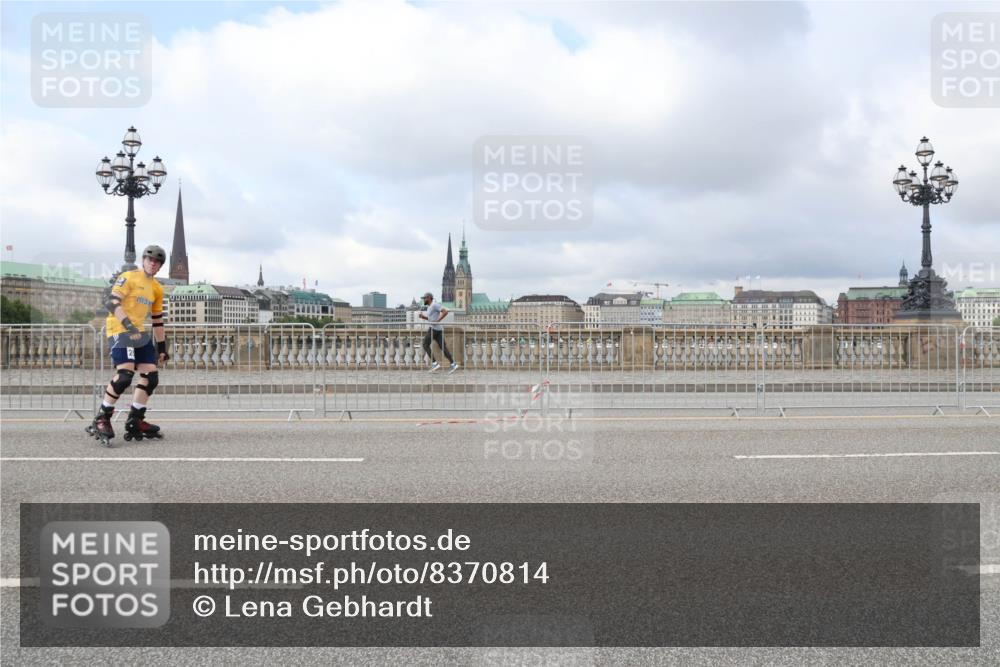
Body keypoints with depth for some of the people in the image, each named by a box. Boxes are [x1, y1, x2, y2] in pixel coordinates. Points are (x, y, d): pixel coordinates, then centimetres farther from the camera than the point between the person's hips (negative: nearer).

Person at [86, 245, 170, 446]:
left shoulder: (157, 288, 17)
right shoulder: (128, 277, -5)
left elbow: (157, 320, 22)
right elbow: (111, 303, -17)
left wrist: (162, 348, 19)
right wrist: (128, 325, -29)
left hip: (140, 334, 8)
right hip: (119, 330, -8)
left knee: (151, 377, 1)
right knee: (125, 374, -22)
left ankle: (135, 421, 12)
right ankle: (101, 419, -11)